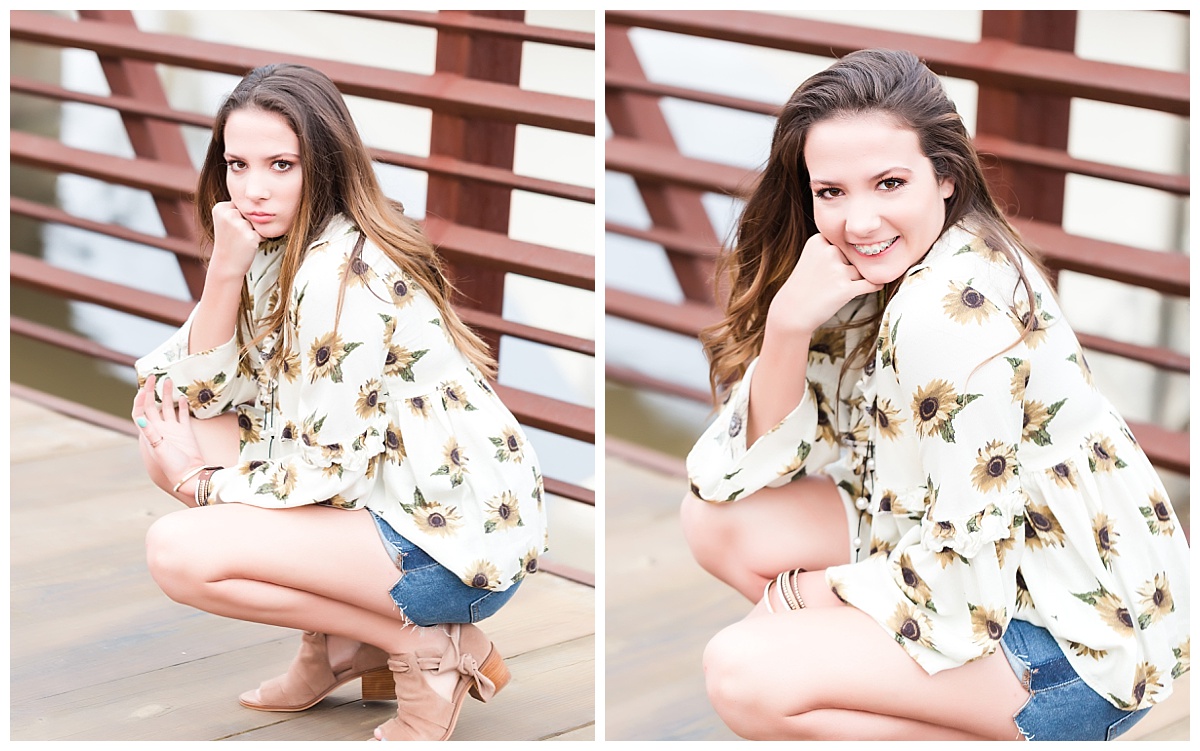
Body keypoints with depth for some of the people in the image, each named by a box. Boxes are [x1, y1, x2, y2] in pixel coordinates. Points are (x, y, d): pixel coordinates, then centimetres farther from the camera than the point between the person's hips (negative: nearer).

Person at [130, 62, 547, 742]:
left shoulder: (341, 273, -21)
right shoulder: (278, 249, 7)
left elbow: (326, 468, -21)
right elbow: (202, 394, 6)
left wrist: (199, 483, -4)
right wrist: (225, 270, -9)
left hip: (461, 542, -10)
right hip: (387, 493, 10)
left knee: (177, 552, -19)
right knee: (167, 439, 5)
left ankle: (429, 646, -5)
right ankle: (337, 644, 10)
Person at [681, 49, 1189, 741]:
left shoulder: (949, 313, -26)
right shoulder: (869, 276, 0)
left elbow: (964, 575, -25)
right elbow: (753, 467, -2)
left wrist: (799, 592, -8)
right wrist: (788, 321, -19)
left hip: (1084, 637, -9)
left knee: (743, 676, -21)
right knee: (717, 520, -1)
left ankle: (1031, 740, -3)